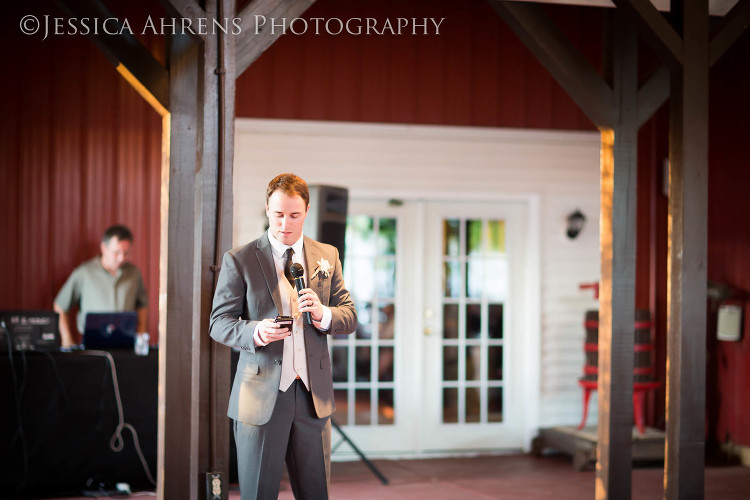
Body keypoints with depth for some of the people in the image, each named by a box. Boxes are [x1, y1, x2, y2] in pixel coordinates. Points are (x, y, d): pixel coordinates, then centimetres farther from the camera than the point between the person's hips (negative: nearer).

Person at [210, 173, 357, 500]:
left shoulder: (327, 256, 10)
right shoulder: (239, 260, 0)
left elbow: (350, 318, 11)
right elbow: (219, 323, -1)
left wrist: (322, 314, -11)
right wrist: (255, 332, -22)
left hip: (313, 395, 3)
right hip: (261, 395, -3)